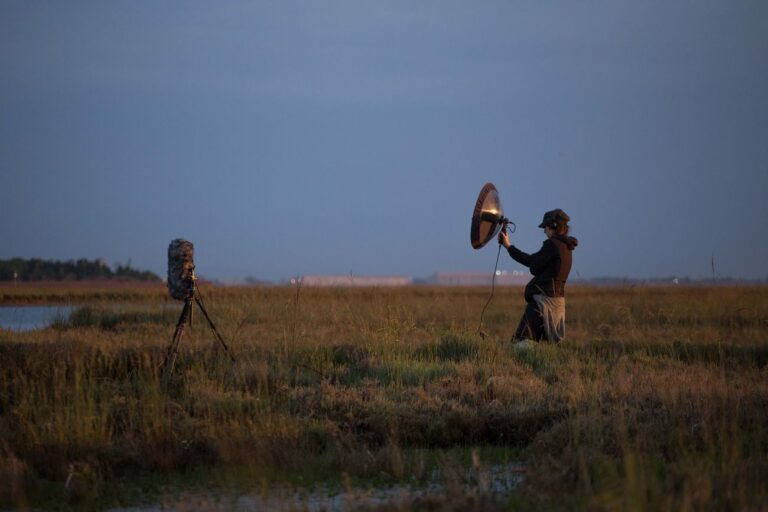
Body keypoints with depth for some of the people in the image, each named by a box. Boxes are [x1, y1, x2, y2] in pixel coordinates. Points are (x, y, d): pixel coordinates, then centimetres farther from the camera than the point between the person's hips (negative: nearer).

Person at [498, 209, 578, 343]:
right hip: (558, 300, 10)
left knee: (520, 341, -17)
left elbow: (534, 268, -6)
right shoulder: (566, 247, 18)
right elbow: (531, 261, 21)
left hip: (544, 299, -10)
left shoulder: (552, 244, -12)